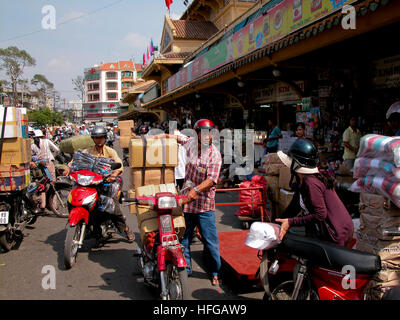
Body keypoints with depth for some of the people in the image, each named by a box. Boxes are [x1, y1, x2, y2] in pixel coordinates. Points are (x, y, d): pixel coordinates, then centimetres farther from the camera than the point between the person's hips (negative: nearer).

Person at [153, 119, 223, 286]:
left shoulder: (214, 154, -10)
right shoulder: (190, 143, 4)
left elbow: (212, 179, -19)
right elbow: (179, 138, 28)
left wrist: (196, 189, -32)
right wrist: (164, 135, 18)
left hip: (204, 204, -5)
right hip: (186, 200, 5)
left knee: (210, 240, 1)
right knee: (183, 238, 12)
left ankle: (215, 272, 18)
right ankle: (185, 269, 28)